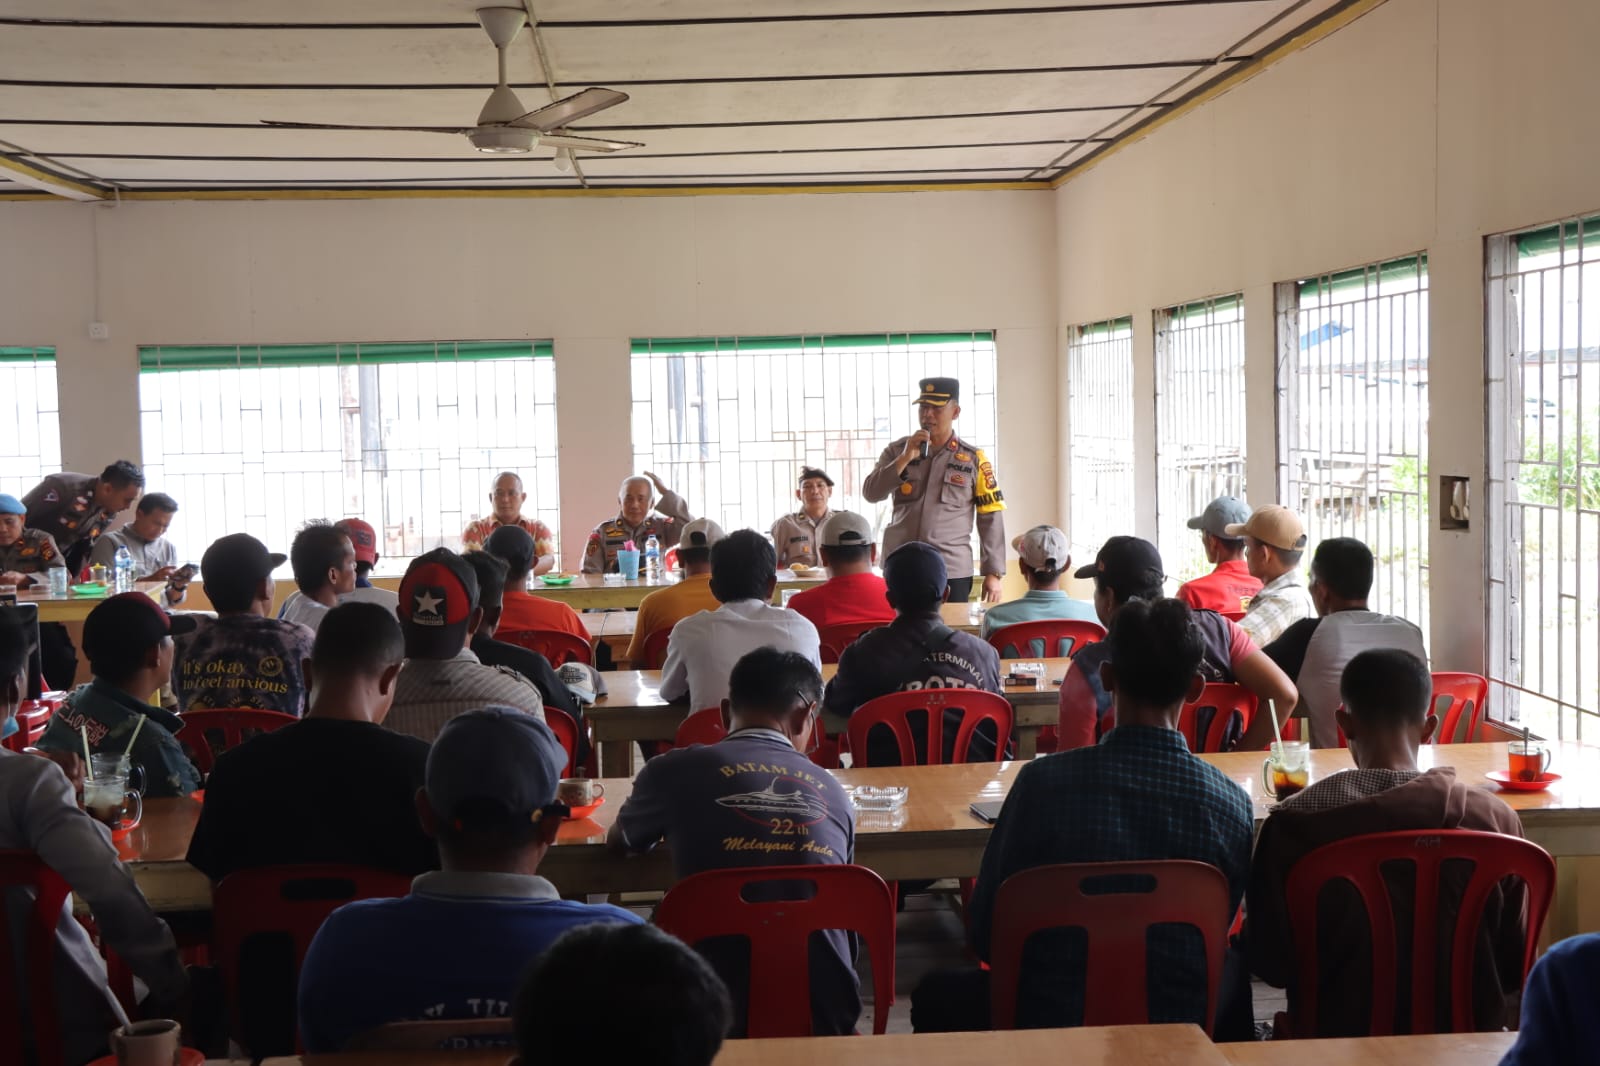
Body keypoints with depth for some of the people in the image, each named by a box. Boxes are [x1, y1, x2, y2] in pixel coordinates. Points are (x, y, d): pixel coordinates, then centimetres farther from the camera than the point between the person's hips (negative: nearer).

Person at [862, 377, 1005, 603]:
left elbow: (991, 518, 2)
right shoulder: (897, 451, 9)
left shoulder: (973, 459, 3)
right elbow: (871, 494, -2)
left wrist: (993, 573, -3)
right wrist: (906, 458, -12)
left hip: (952, 573, -2)